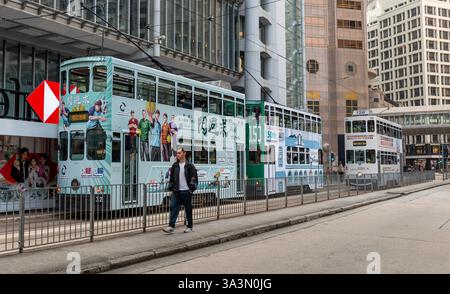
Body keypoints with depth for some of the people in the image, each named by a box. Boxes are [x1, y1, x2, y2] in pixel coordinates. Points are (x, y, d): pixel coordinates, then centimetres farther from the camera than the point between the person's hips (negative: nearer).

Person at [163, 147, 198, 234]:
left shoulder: (189, 166, -3)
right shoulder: (174, 166, 10)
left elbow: (194, 178, -4)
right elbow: (171, 177, 17)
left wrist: (192, 189, -10)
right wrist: (171, 187, 10)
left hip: (186, 191, -4)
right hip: (176, 191, 4)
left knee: (188, 209, 5)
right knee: (173, 208, -5)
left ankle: (190, 226, 17)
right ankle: (171, 227, -6)